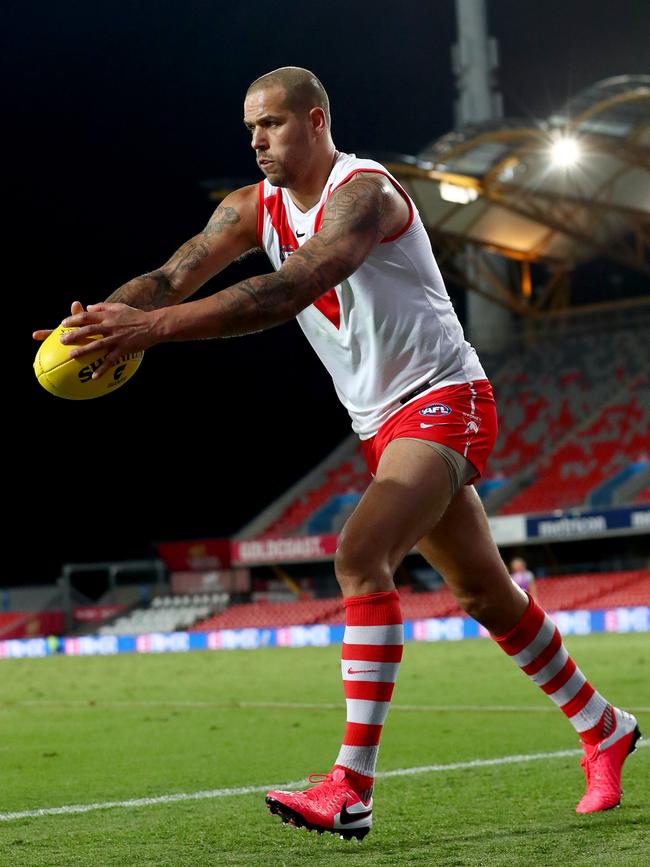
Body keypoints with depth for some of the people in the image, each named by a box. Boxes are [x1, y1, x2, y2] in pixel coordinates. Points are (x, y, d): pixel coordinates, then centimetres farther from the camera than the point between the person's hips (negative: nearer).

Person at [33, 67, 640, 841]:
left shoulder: (363, 192, -21)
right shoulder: (254, 207, 3)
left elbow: (291, 290, -38)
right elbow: (173, 274, -10)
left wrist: (156, 326, -47)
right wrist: (107, 317, -32)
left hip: (444, 403, -9)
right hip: (381, 425, 9)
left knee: (361, 556, -26)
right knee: (483, 591, 16)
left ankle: (350, 790, -28)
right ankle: (602, 730, 34)